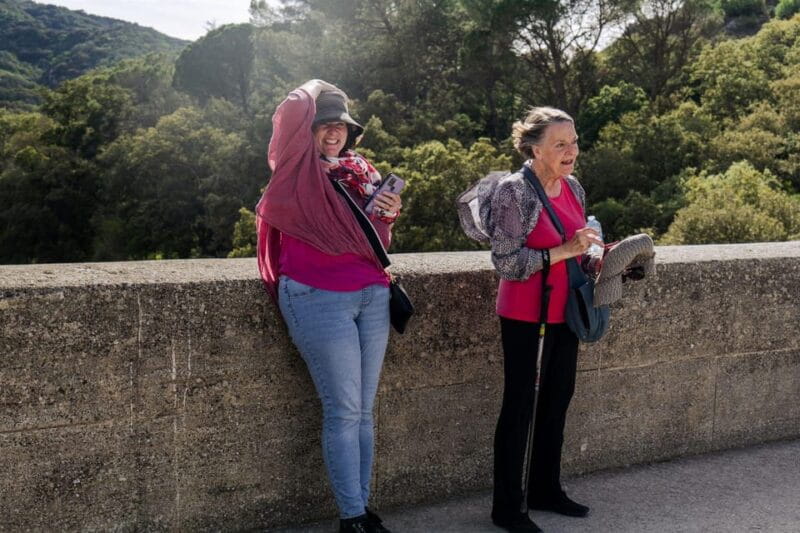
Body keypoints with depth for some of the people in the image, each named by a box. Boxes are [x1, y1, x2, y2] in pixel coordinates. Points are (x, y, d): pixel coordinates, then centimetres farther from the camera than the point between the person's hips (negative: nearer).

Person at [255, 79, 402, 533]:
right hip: (319, 299, -5)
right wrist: (316, 91, 3)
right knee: (344, 411, -4)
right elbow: (292, 112, -16)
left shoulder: (362, 171, 15)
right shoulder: (297, 173, -1)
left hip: (372, 295, 6)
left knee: (364, 410, 9)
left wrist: (390, 214, 1)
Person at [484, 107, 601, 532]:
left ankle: (545, 490, 32)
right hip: (525, 317, -8)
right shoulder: (514, 192, -17)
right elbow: (507, 262, -20)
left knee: (557, 401, 15)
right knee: (520, 406, 0)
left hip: (564, 314, 8)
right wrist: (564, 251, -24)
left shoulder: (573, 188, 6)